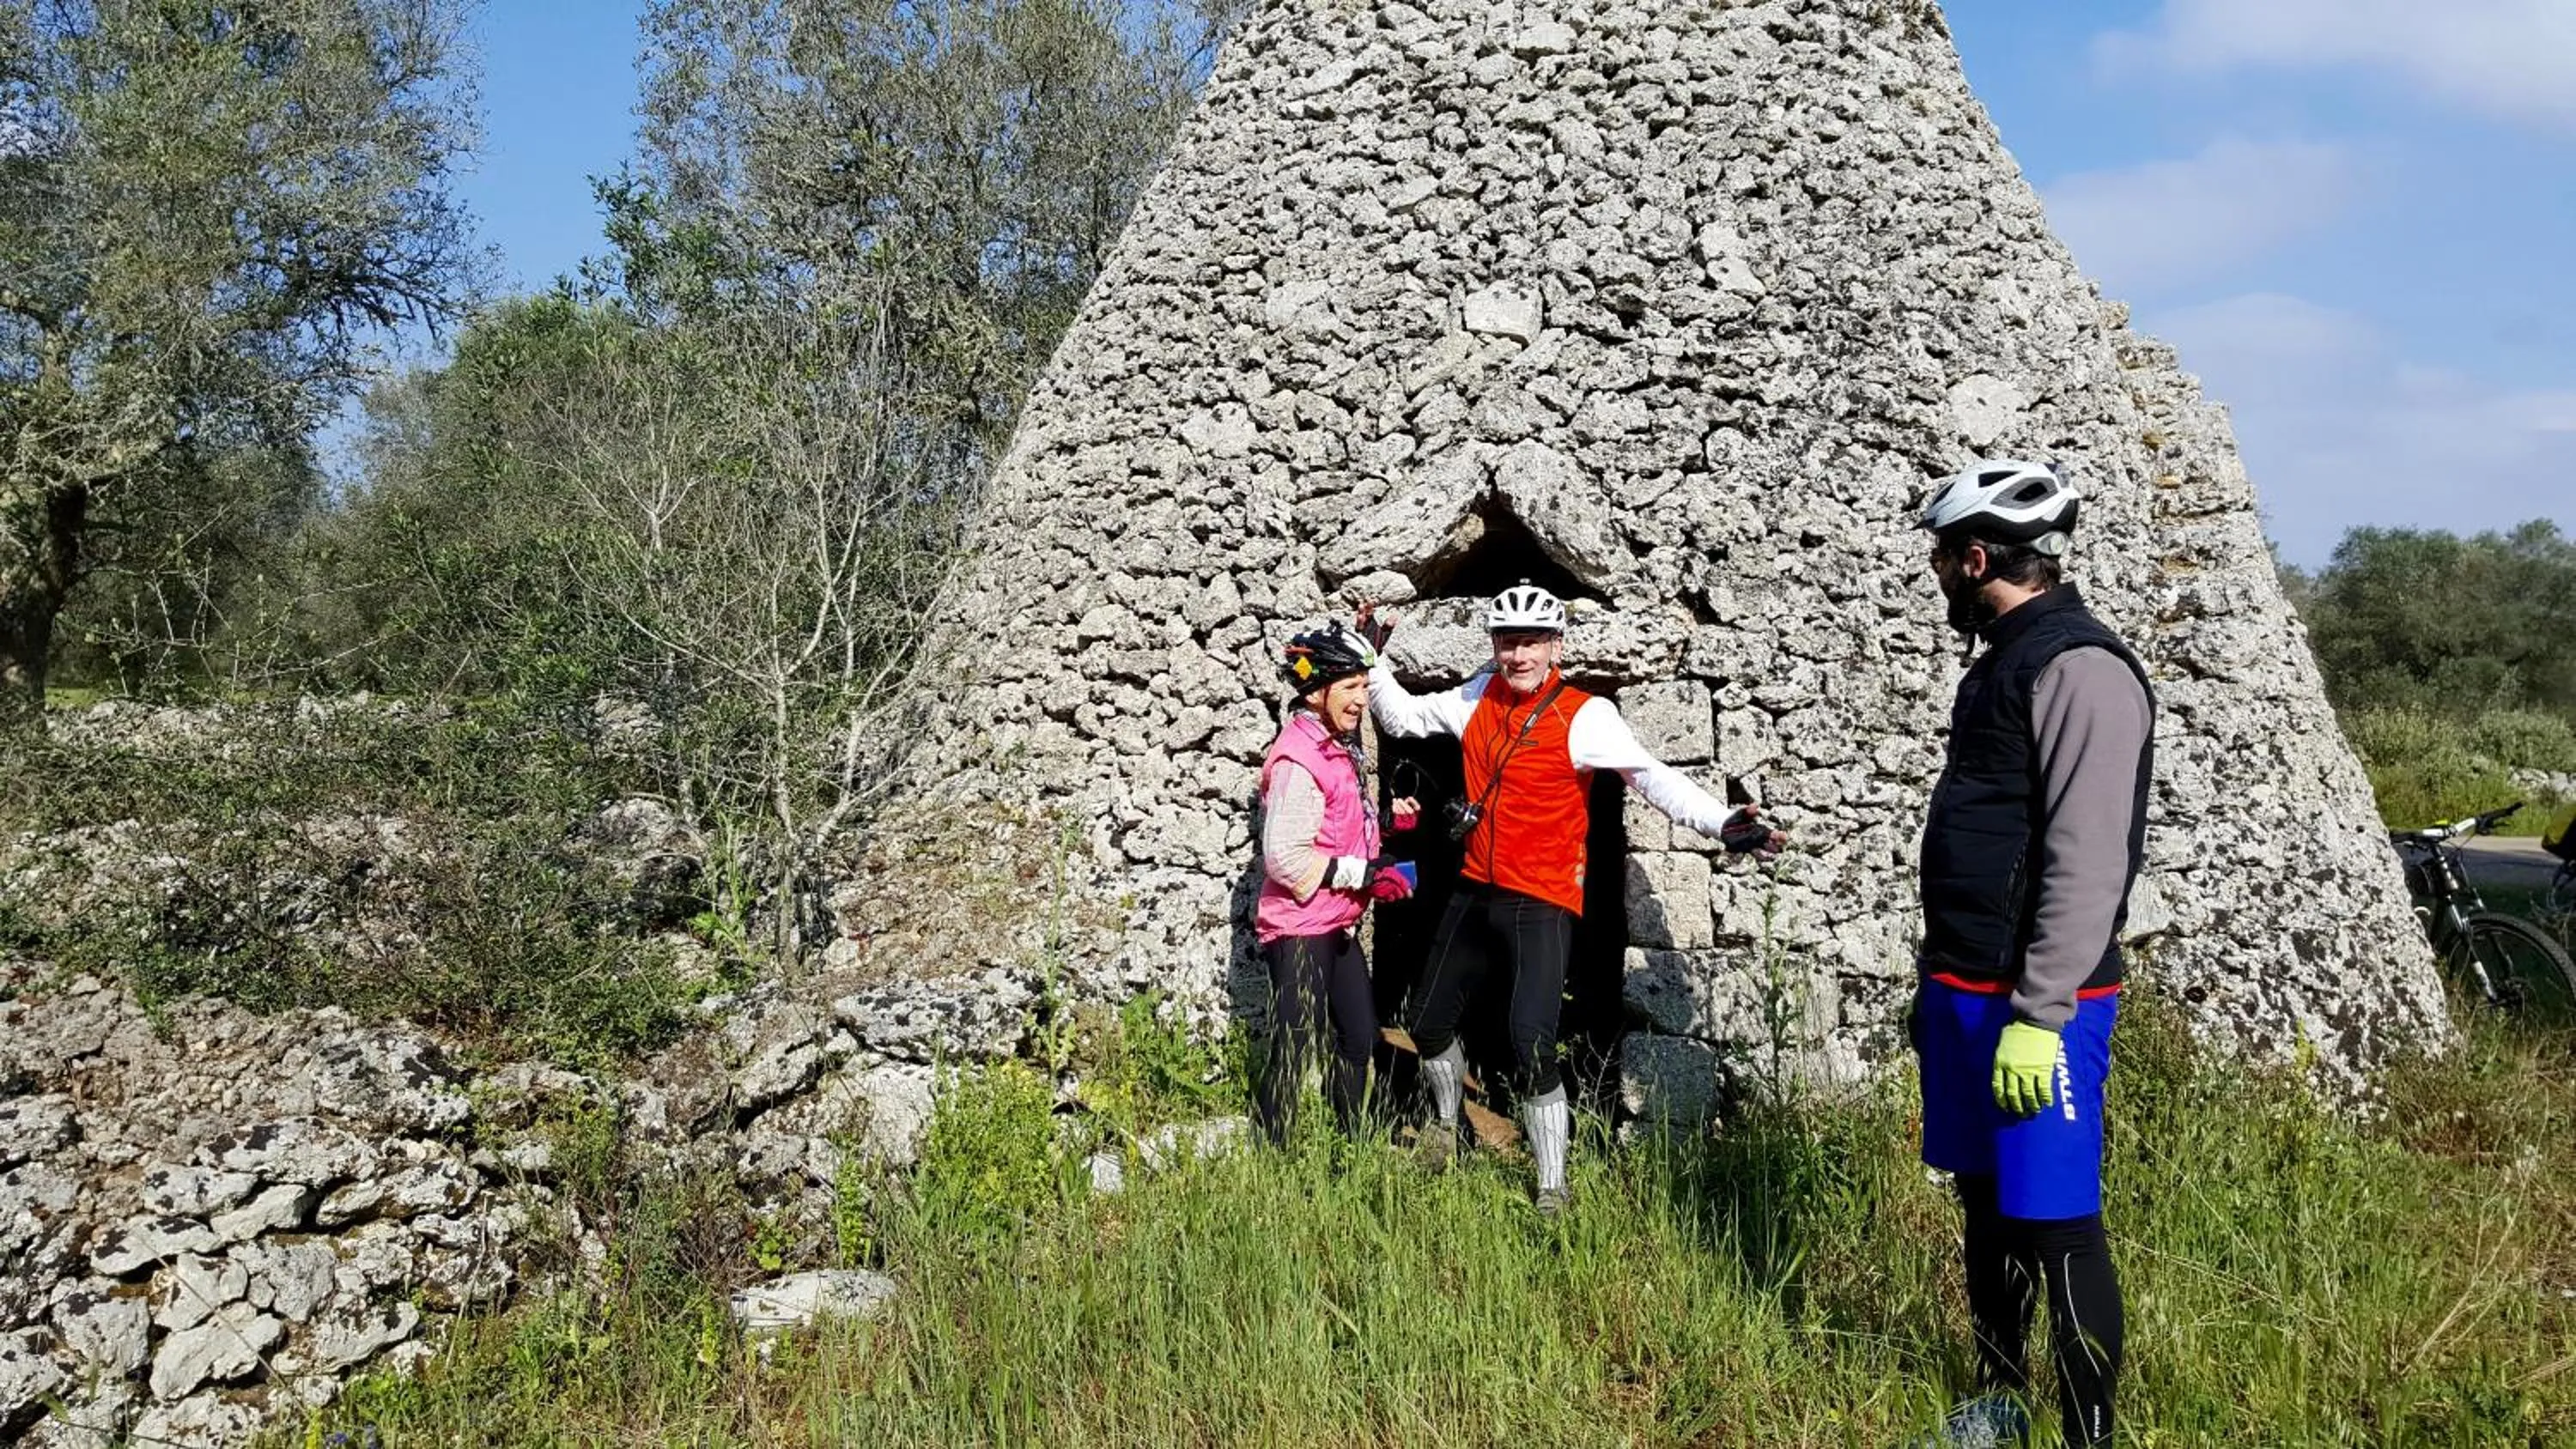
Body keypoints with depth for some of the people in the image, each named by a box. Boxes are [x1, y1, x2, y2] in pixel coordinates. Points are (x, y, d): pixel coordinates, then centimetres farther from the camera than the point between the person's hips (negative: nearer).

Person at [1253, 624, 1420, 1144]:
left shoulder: (1338, 750, 11)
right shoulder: (1297, 761, -21)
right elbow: (1284, 857, -26)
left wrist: (1388, 814, 7)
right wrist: (1364, 874, -22)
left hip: (1338, 923, 10)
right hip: (1299, 928, -10)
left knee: (1359, 1034, 18)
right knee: (1293, 1043, -4)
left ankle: (1355, 1142, 32)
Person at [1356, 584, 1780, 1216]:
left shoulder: (1584, 716, -14)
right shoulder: (1482, 696, 3)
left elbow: (1654, 777, -22)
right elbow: (1403, 717, 16)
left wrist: (1722, 823, -35)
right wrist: (1373, 660, 5)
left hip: (1540, 904, -6)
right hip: (1475, 895, 6)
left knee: (1532, 1048, -17)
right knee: (1427, 1021, 18)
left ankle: (1552, 1193, -3)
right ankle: (1446, 1127, 45)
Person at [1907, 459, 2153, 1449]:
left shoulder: (2081, 669, -15)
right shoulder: (1999, 665, 14)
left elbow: (2088, 863, -21)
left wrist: (2036, 1017, -23)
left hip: (2038, 1005, -9)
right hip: (1964, 993, 9)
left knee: (2057, 1226, -2)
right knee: (1984, 1202, 17)